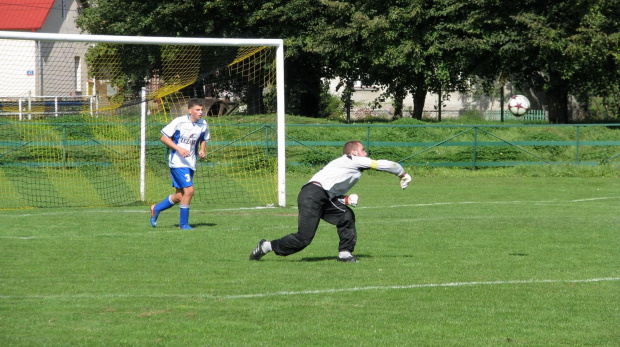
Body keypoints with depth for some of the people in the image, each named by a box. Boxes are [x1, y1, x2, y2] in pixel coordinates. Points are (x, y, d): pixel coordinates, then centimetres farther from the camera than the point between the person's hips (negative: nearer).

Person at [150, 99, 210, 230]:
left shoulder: (203, 124, 4)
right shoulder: (179, 122, -12)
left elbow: (204, 140, 22)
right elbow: (164, 137, -9)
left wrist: (202, 150, 0)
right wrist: (178, 148, -20)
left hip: (191, 164, 7)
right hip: (177, 162, -7)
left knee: (179, 196, 8)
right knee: (189, 190, -18)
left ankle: (156, 209, 33)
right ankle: (183, 223, -4)